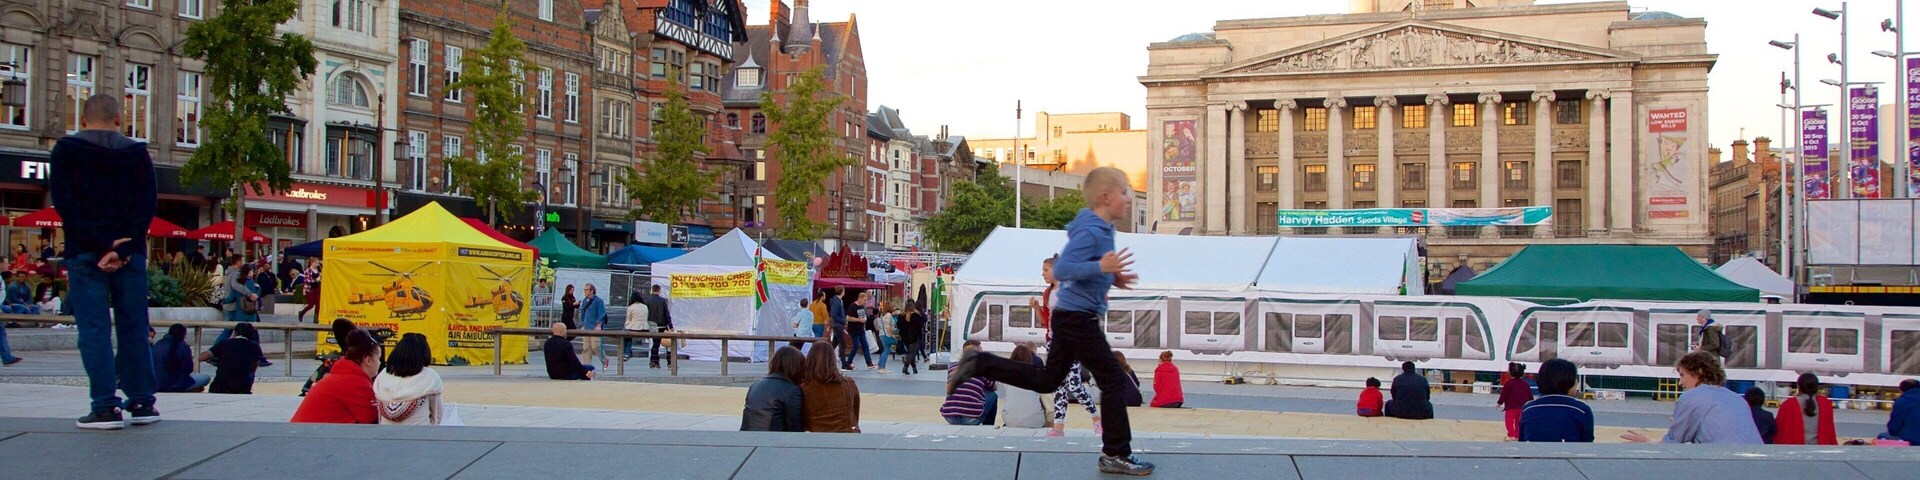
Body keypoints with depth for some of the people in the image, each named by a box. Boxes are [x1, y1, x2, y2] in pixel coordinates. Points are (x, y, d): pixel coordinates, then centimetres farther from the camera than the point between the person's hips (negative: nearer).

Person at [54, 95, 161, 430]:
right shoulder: (137, 152, 9)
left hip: (85, 253, -2)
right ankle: (142, 403, 10)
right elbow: (148, 204, -2)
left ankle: (106, 407, -7)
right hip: (131, 253, 2)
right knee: (133, 328, 8)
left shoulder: (66, 150, 4)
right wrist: (123, 248, -9)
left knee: (94, 329, -2)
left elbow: (64, 203, -8)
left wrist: (100, 247, -12)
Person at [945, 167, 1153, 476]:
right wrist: (1101, 267, -34)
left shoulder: (1101, 230, 12)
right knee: (1113, 380, -4)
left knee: (1046, 380, 17)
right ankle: (1116, 455, 4)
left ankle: (978, 364, 16)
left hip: (1071, 317, 10)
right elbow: (1061, 269, -27)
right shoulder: (1091, 232, -20)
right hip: (1079, 318, -10)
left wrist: (1112, 279, 12)